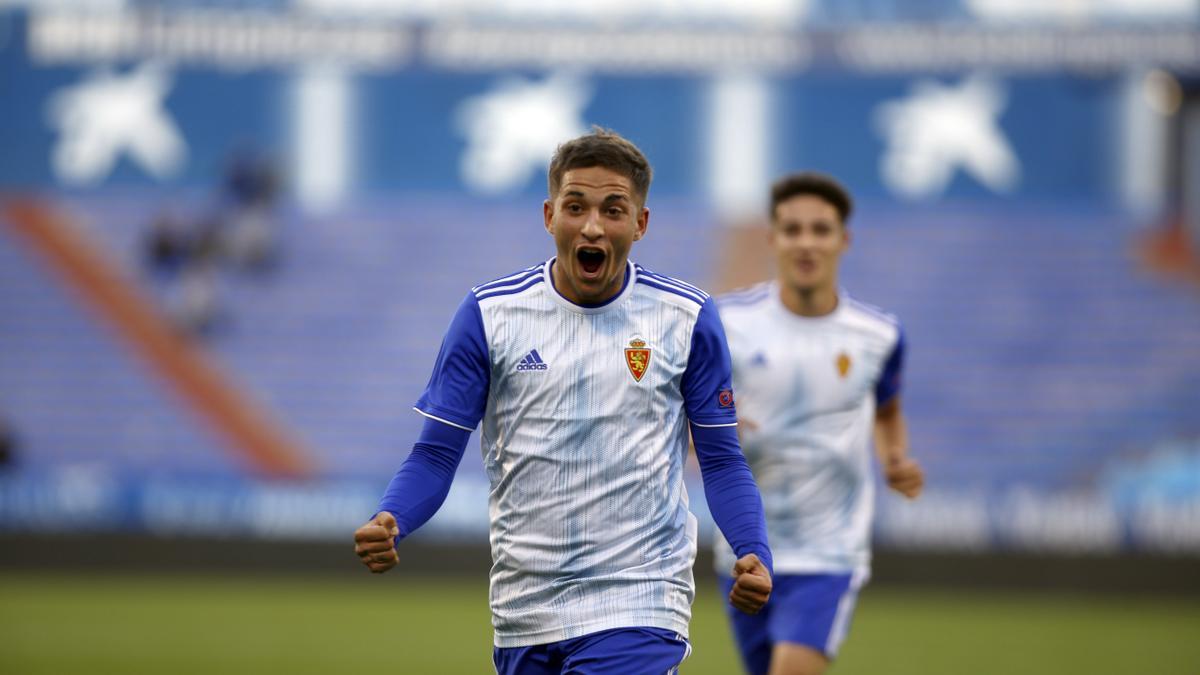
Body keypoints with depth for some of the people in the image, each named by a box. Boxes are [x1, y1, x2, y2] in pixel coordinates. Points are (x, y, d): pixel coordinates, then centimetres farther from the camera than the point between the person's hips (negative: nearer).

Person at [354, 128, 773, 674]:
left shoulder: (688, 318, -1)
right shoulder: (488, 314, 0)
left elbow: (721, 461, 5)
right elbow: (437, 455, 1)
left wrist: (753, 555, -14)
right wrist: (387, 525, -20)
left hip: (639, 603, -2)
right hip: (524, 604, 3)